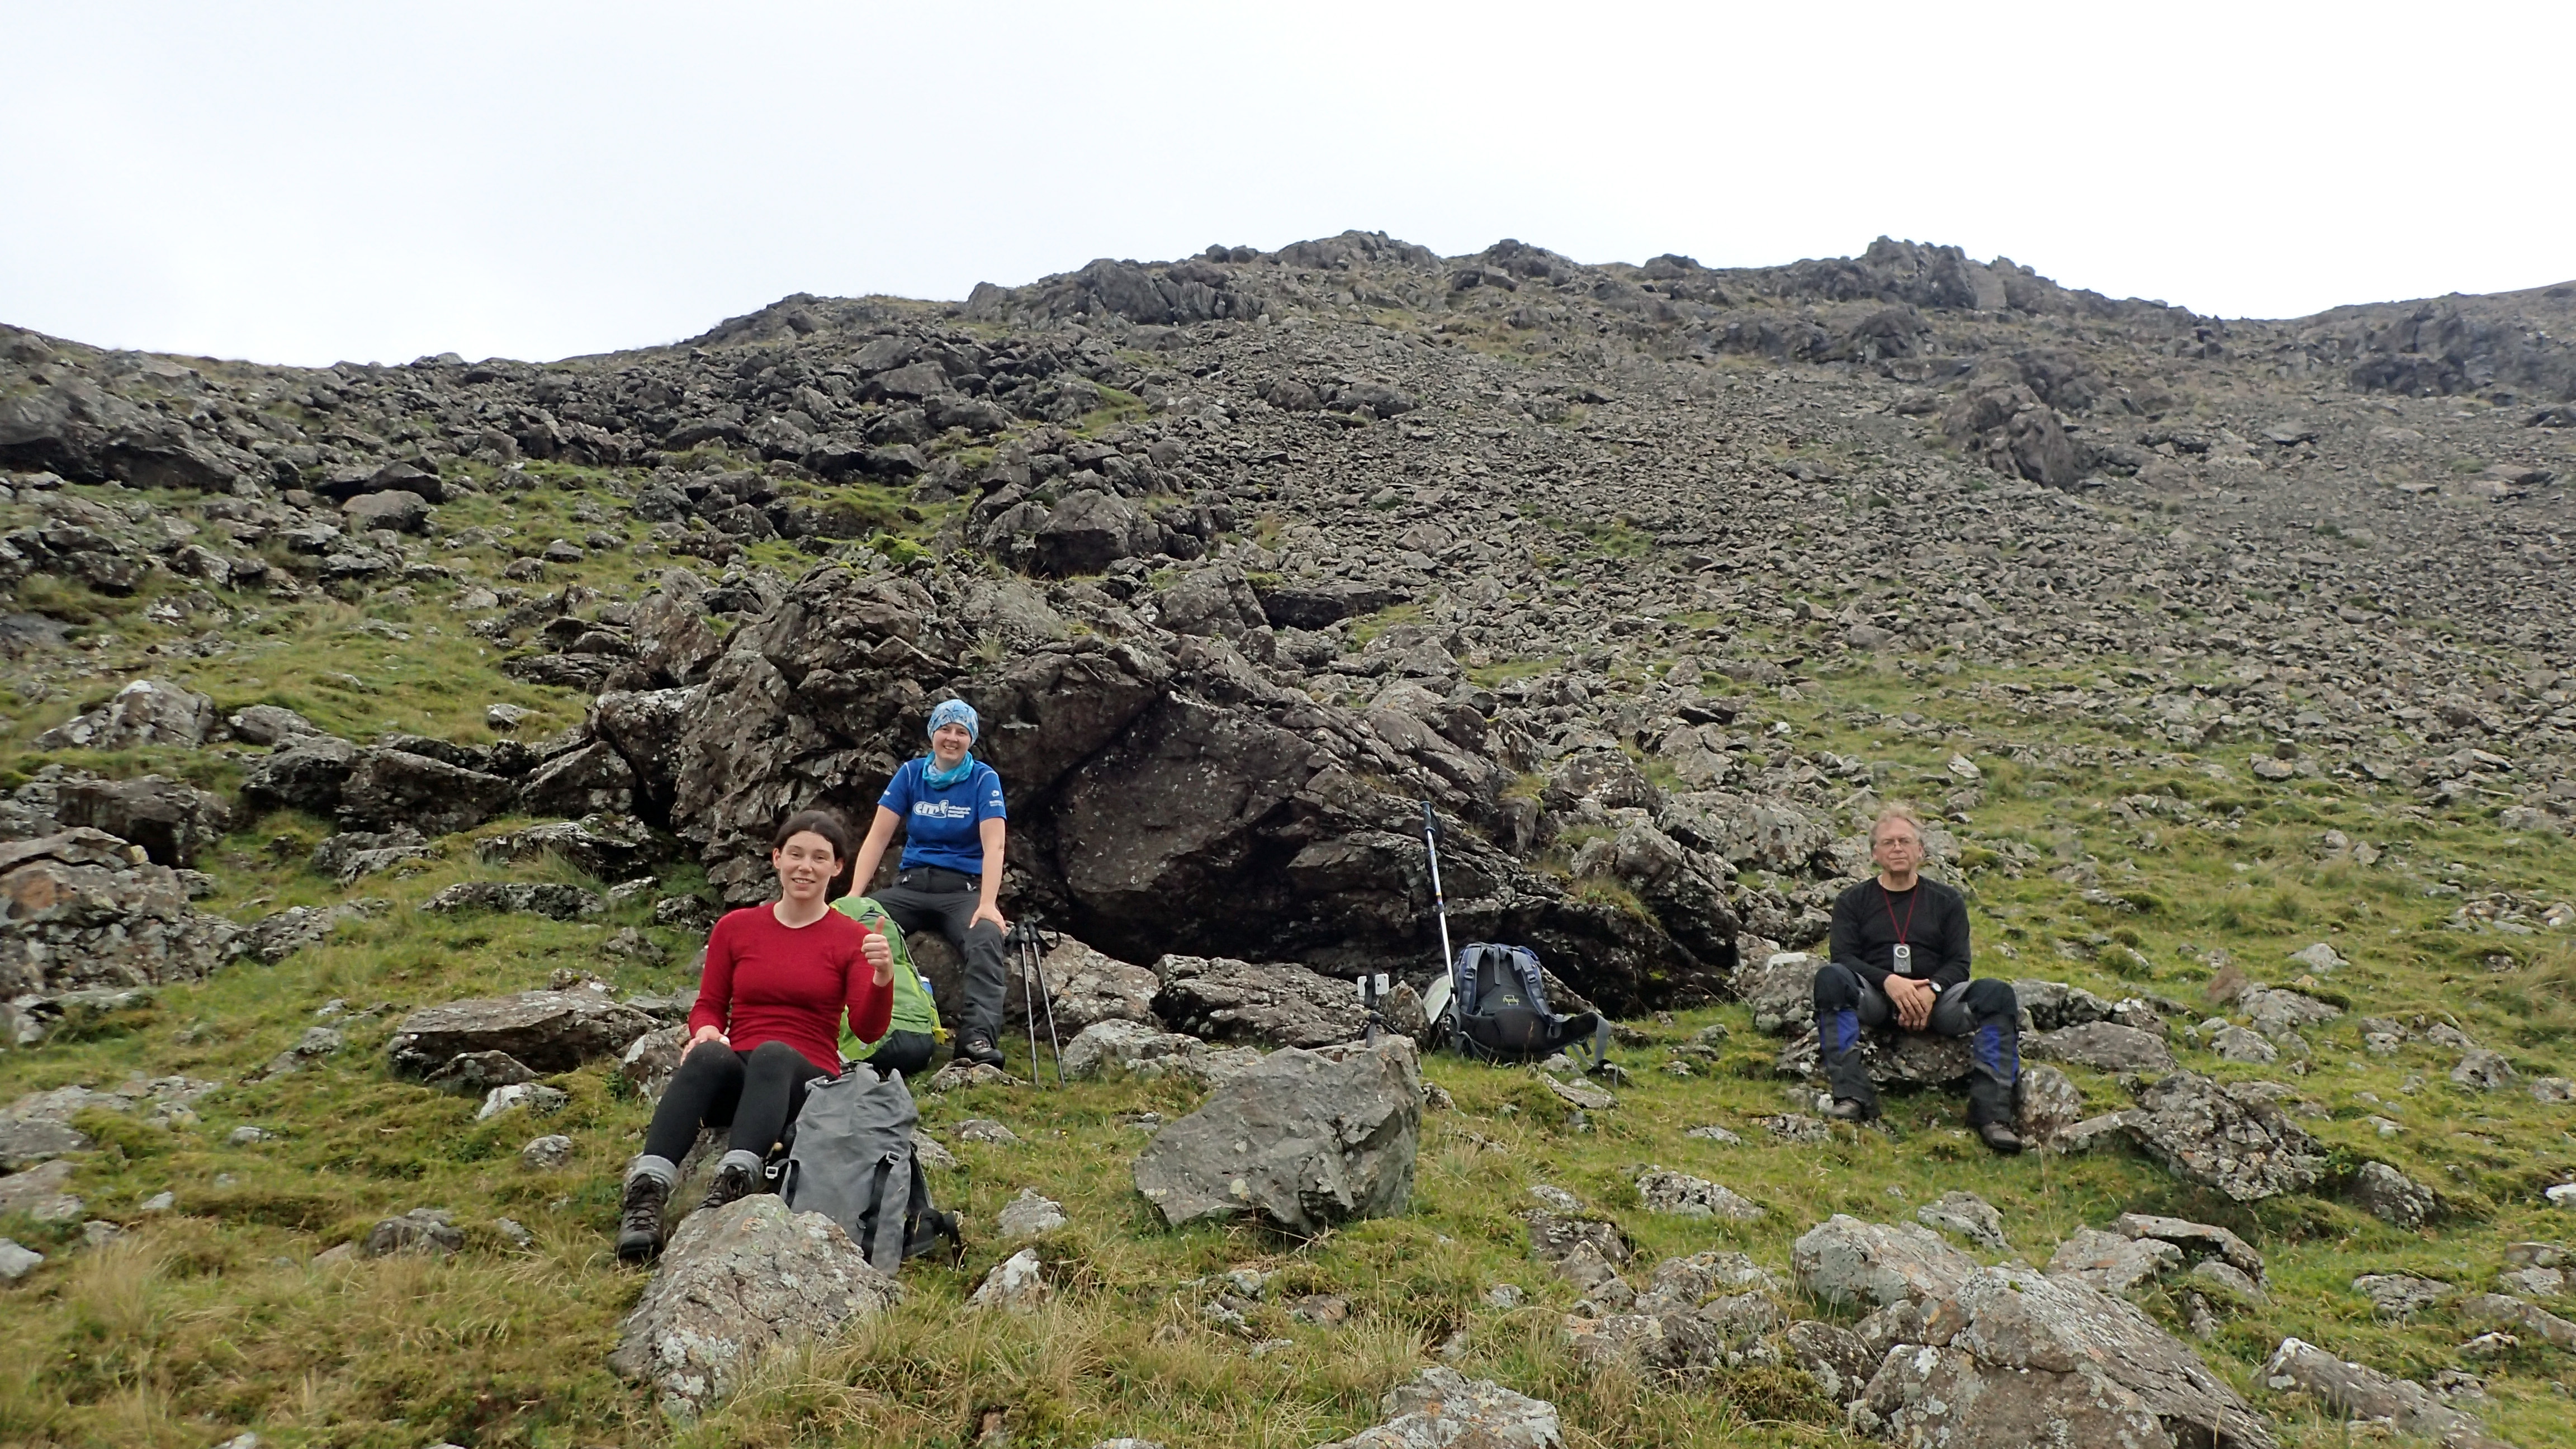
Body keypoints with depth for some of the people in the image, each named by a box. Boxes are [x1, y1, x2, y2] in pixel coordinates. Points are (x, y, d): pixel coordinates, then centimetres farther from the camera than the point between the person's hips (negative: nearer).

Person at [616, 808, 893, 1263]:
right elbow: (709, 1006, 13)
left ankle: (733, 1183, -55)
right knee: (707, 1056, -33)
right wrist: (708, 1032, -11)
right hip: (735, 1081, 2)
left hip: (805, 1083, -2)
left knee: (773, 1054, -36)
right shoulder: (735, 927, 12)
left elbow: (868, 1029, -7)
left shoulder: (852, 939, 4)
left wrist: (883, 979, -28)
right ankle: (646, 1194, -47)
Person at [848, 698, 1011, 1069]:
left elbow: (993, 846, -10)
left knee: (987, 940, -34)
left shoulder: (984, 779, -1)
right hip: (911, 886, 3)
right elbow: (878, 837, 3)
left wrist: (988, 904, -24)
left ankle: (979, 1036, -42)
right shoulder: (911, 774, 7)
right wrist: (854, 895, -8)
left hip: (963, 889, -3)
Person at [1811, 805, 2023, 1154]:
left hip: (1934, 997, 1)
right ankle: (1853, 1096, -38)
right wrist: (1889, 982, -19)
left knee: (1997, 993, -27)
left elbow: (1959, 963, 7)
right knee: (1830, 978, -33)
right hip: (1874, 997, -1)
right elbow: (1843, 957, 0)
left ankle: (1991, 1112, -29)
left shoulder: (1946, 901, 17)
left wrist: (1931, 990, -16)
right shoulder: (1853, 901, 14)